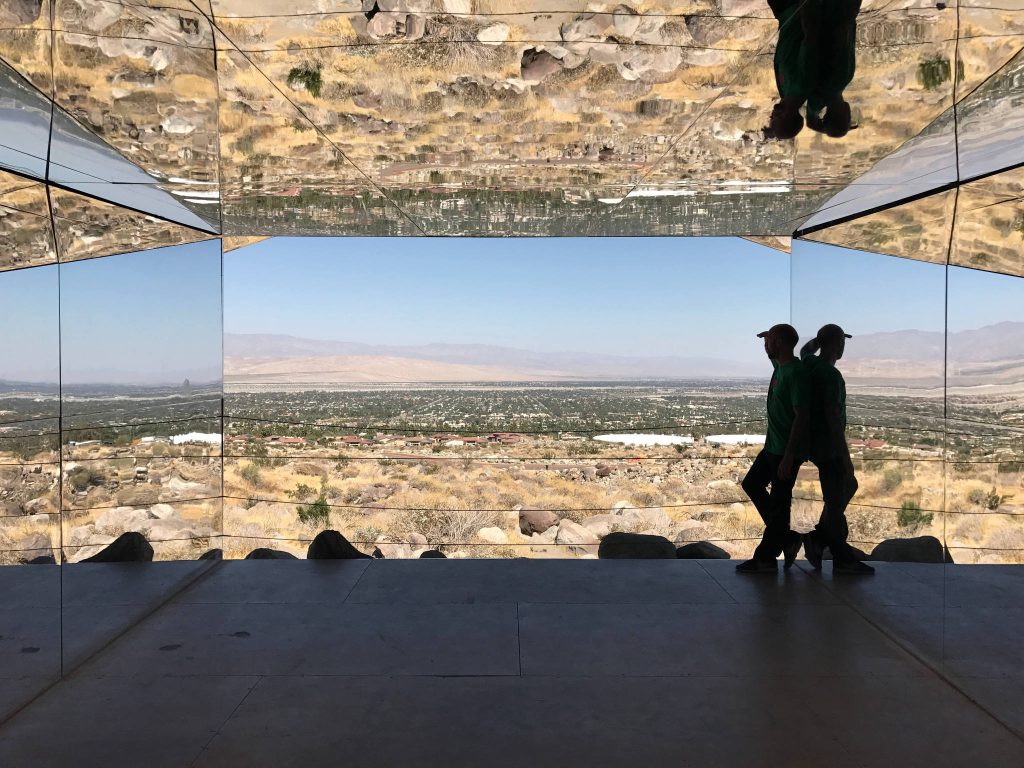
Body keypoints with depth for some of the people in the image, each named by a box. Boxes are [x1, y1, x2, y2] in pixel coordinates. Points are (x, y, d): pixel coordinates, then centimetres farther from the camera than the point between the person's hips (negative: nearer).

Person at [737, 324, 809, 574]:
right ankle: (786, 537, 23)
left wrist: (788, 457, -25)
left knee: (778, 502, 0)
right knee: (752, 484, 17)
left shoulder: (795, 373, -22)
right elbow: (774, 355, 35)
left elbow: (801, 417, -24)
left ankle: (765, 558, 11)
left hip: (787, 450, -10)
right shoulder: (780, 366, 7)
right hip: (773, 445, 10)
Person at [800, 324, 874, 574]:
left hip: (817, 444, 10)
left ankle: (818, 539, 17)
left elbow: (805, 350, 32)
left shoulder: (810, 364, 5)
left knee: (849, 486, 21)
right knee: (836, 500, 0)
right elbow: (834, 417, -24)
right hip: (829, 447, -10)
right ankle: (842, 559, 10)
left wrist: (819, 338, 15)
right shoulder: (831, 375, -21)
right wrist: (845, 456, -21)